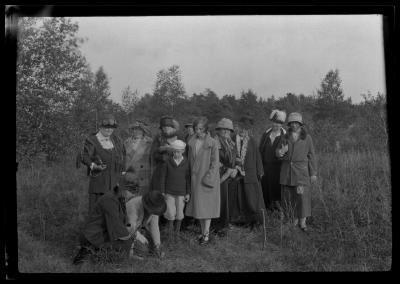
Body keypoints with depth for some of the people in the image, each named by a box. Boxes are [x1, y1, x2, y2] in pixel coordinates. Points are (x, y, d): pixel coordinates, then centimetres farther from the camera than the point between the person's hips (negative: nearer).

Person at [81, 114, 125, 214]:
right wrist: (94, 165, -33)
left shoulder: (115, 139, 13)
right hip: (98, 178, -4)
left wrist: (122, 170, 17)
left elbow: (123, 152, 26)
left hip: (115, 180, 4)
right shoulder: (91, 140, -2)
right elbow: (85, 157, -13)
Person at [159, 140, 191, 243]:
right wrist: (162, 192, -1)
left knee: (179, 213, 8)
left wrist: (188, 193, -1)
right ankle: (170, 229, 22)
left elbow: (188, 179, -1)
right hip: (169, 192, 0)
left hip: (181, 192, 0)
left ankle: (177, 232, 28)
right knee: (170, 213, -4)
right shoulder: (167, 162, -6)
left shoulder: (186, 163, -6)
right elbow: (163, 177, 0)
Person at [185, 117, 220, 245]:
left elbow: (215, 163, -11)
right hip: (195, 178, 5)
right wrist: (191, 177, 5)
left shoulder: (212, 143, -11)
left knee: (206, 205, 0)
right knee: (198, 205, 10)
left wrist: (208, 178, -15)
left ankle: (206, 234, 9)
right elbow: (190, 161, 10)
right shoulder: (192, 142, 4)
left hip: (208, 177, -5)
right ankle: (203, 232, 23)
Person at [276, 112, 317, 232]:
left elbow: (311, 156, 2)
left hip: (301, 171, -3)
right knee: (289, 196, 4)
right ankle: (294, 219, 17)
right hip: (287, 171, 3)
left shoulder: (307, 138, 0)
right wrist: (281, 152, -16)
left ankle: (302, 221, 4)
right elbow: (278, 152, 10)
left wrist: (313, 173, 0)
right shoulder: (286, 137, 7)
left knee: (302, 195, -7)